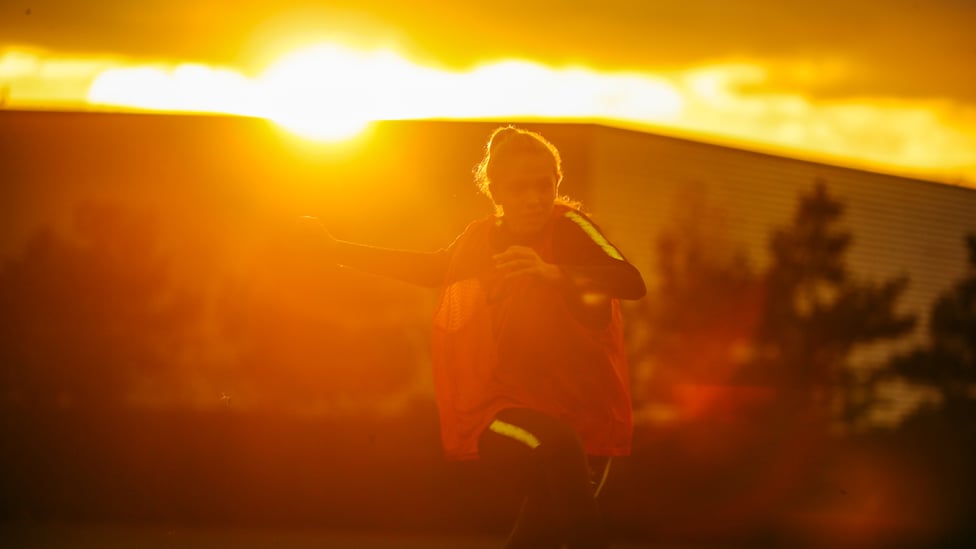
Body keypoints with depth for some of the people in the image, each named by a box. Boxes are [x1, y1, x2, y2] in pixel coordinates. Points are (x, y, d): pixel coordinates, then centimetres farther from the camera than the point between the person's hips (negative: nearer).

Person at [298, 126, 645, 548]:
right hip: (504, 403, -1)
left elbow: (632, 282, -27)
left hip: (579, 406, 1)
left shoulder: (569, 227, -10)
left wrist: (554, 273, -44)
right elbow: (434, 268, 21)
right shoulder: (482, 238, -1)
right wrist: (339, 250, 23)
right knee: (558, 453, -32)